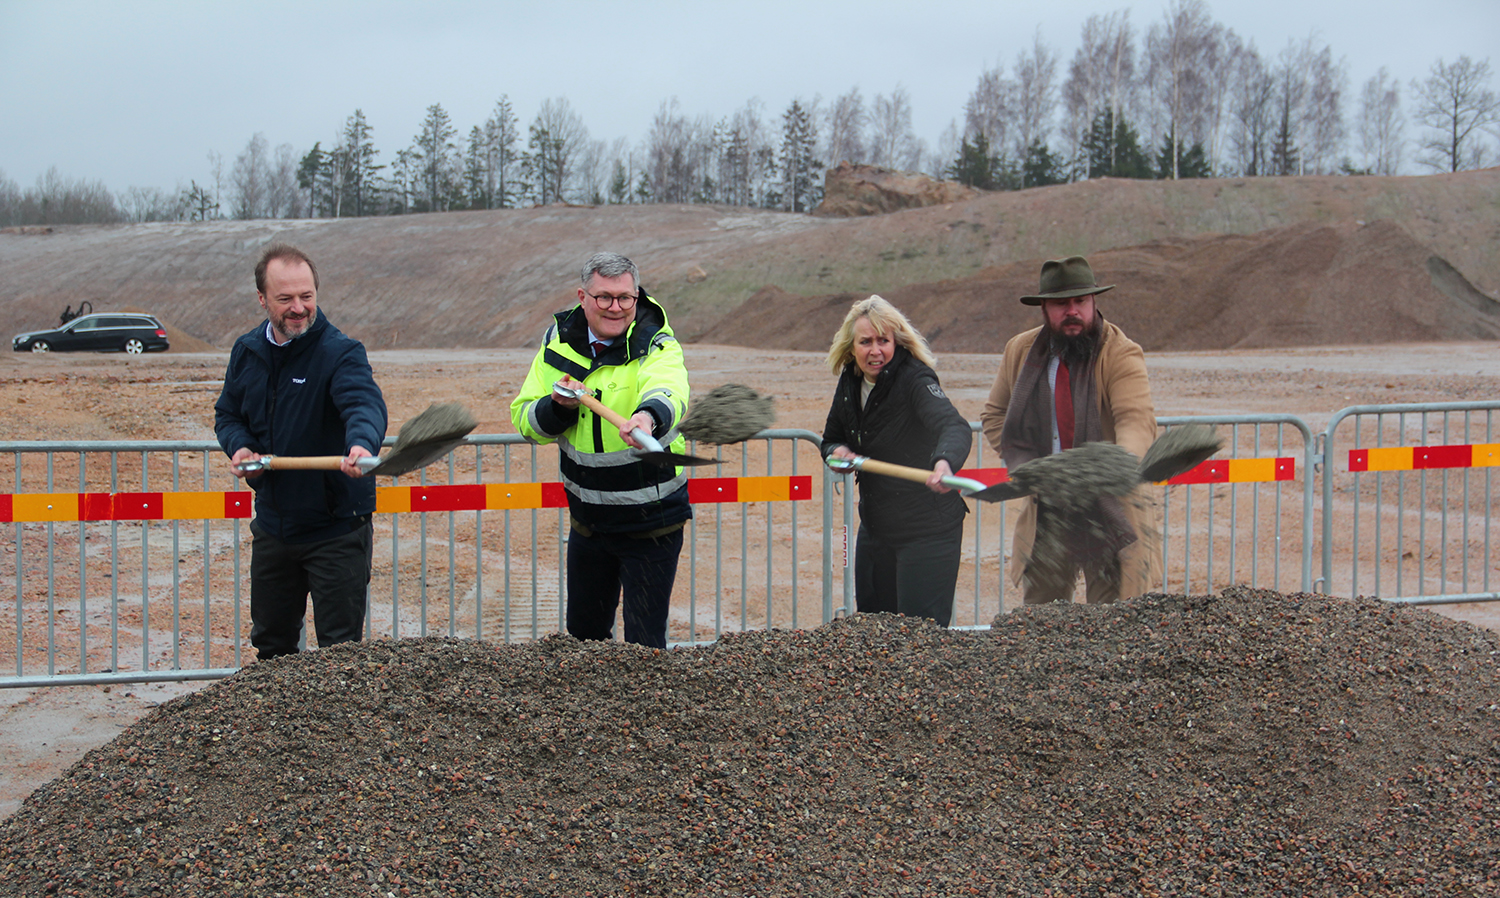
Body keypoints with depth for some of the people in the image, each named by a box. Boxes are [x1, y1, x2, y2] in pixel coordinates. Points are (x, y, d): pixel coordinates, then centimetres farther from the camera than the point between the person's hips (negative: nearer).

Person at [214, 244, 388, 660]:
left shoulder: (341, 352, -16)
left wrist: (362, 443, -59)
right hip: (272, 527, 6)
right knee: (270, 642, 20)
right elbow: (228, 413, 17)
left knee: (341, 650, 0)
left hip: (335, 529, -6)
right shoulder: (247, 352, 4)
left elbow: (365, 403, -35)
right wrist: (239, 446, -7)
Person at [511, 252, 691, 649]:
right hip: (587, 517, 5)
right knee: (583, 630, 20)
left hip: (651, 521, -5)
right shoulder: (559, 341, -2)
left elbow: (668, 392, -40)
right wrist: (558, 406, -22)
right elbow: (524, 420, 0)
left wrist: (649, 416, -64)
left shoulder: (657, 345, -17)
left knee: (644, 644, -1)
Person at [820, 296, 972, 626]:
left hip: (927, 530, -7)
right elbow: (831, 438, 18)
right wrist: (837, 451, -7)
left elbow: (955, 426, -37)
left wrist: (945, 462, -60)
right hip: (875, 527, 7)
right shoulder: (850, 383, 3)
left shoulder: (915, 379, -19)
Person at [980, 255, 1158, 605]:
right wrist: (1025, 465, 1)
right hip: (1047, 510, 4)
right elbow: (994, 416, 18)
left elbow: (1137, 420, -25)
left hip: (1109, 509, -4)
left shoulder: (1122, 354, -10)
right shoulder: (1020, 350, 5)